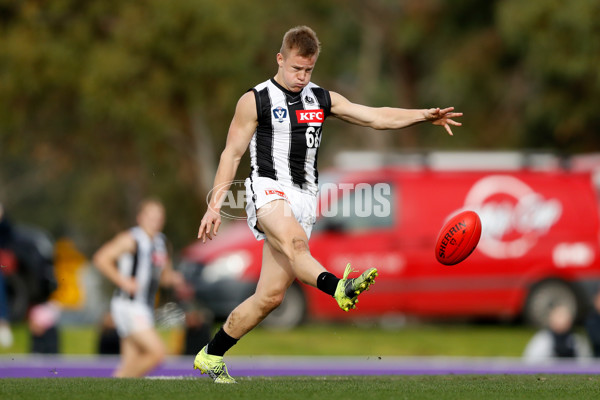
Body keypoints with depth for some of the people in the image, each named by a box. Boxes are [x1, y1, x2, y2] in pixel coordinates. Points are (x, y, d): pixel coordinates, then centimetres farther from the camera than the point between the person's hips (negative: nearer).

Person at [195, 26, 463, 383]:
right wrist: (215, 206, -2)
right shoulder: (255, 101, 3)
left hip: (303, 200, 5)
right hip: (269, 189, -5)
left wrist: (424, 115, -3)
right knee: (294, 241, -38)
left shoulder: (323, 99, 16)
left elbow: (376, 117, 11)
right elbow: (232, 154, 4)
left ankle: (210, 356, 9)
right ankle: (339, 288, -64)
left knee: (271, 295, -1)